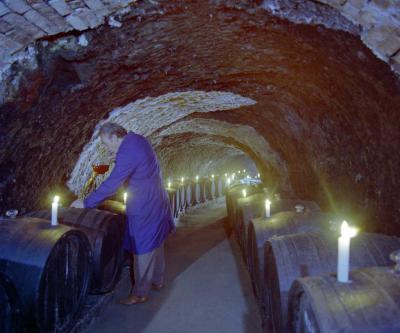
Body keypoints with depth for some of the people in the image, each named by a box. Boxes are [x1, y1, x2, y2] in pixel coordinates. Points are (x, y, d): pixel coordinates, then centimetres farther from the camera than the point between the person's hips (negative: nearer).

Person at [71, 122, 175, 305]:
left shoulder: (128, 153, -25)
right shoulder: (136, 138, 4)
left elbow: (110, 185, -25)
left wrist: (86, 203, -17)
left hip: (144, 208, -10)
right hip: (156, 201, 10)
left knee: (143, 250, 3)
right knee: (155, 243, 21)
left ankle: (140, 293, 18)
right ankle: (157, 281, 37)